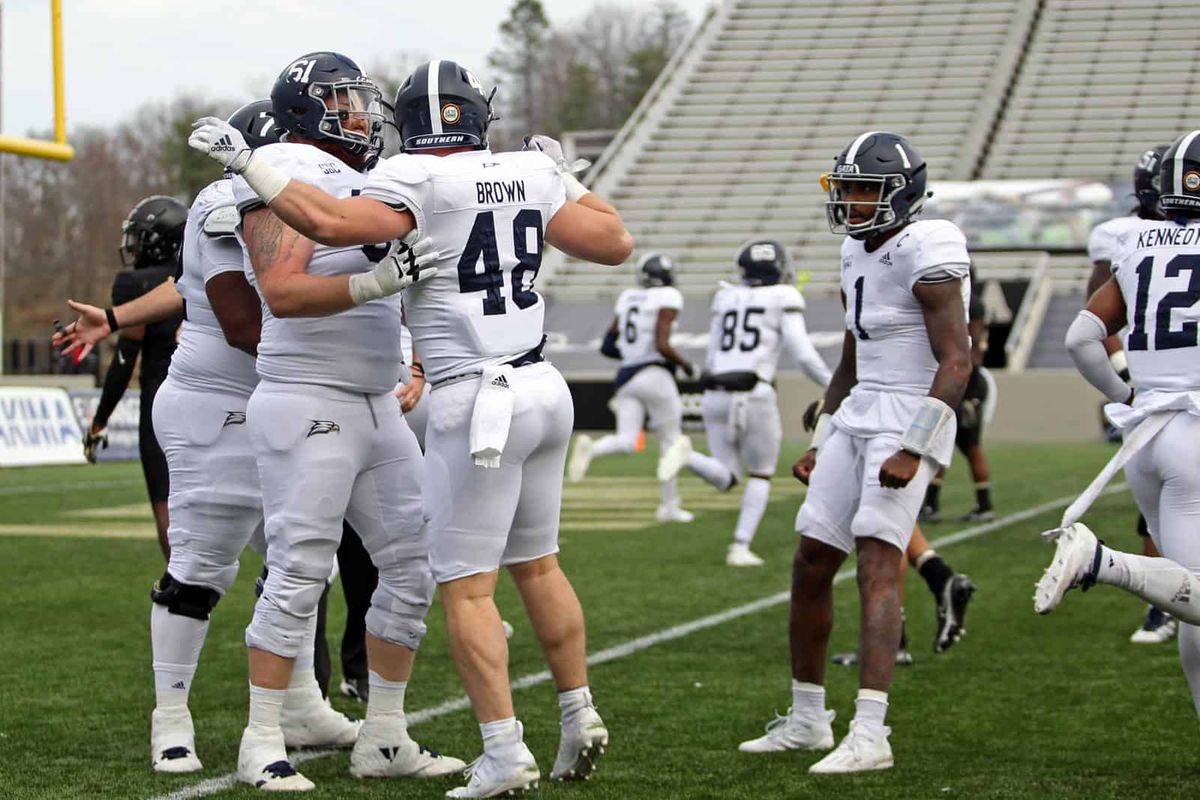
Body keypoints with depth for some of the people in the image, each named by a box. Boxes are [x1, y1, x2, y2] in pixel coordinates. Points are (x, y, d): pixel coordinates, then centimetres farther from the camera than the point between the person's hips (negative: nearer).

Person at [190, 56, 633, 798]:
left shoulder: (418, 184, -12)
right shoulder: (530, 176, 5)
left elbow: (328, 222, -25)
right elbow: (617, 243, 14)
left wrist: (248, 161, -16)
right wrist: (567, 178, 27)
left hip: (477, 403, -7)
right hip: (544, 390, 7)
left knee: (466, 587, 0)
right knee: (536, 564, 21)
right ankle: (580, 718, 27)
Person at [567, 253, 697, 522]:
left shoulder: (627, 298, 14)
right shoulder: (667, 298, -6)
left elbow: (608, 345, 15)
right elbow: (662, 346, -16)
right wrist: (684, 364, 0)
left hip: (626, 377, 5)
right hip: (655, 376, -5)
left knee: (625, 441, -1)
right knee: (671, 440, 10)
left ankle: (590, 447, -32)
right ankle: (669, 505, 14)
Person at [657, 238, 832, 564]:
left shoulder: (726, 299, 15)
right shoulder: (783, 299, 1)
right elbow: (803, 353, -4)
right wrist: (833, 386, 8)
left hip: (715, 392, 4)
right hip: (754, 394, -4)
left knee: (726, 479, 11)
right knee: (761, 475, 16)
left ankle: (687, 454, -19)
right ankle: (741, 547, 4)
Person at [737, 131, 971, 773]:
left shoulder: (925, 255, -13)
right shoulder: (859, 255, 15)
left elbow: (956, 361, -19)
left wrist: (911, 449, -25)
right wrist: (821, 443, 21)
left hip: (909, 418, -9)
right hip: (858, 415, 9)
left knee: (876, 564, -18)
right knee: (810, 565, 8)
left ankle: (869, 734, -22)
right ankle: (807, 719, 21)